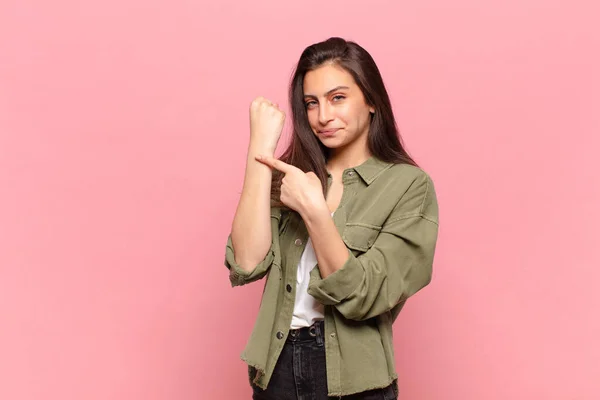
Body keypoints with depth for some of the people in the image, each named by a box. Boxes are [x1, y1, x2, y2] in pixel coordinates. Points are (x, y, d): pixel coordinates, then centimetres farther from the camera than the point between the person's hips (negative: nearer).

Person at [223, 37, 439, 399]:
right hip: (275, 369, 4)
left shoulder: (409, 186, -9)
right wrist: (261, 148, -14)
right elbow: (246, 265, -13)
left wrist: (313, 208, -23)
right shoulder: (292, 175, 2)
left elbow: (363, 297, -16)